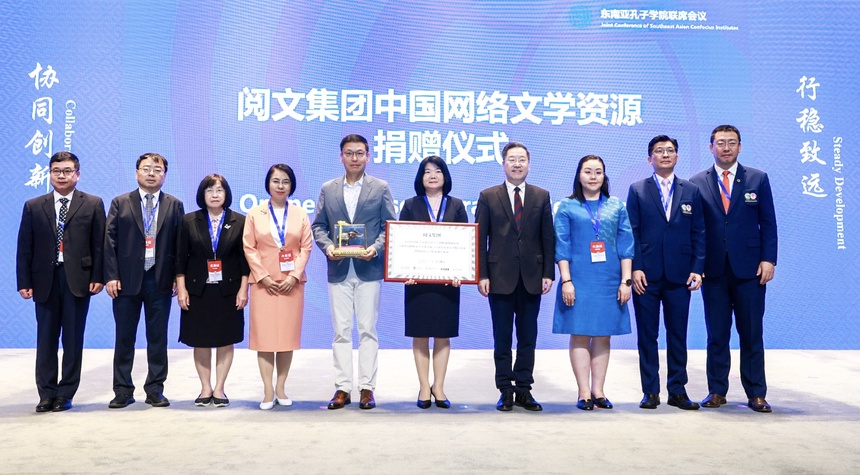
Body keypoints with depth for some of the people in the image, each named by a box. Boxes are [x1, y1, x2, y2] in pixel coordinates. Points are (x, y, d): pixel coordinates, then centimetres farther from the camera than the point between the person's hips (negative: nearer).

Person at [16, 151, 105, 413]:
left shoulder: (93, 204, 5)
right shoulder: (33, 207, 10)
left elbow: (99, 244, 1)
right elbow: (24, 248, 7)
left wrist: (98, 277, -6)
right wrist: (24, 282, 0)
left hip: (77, 279, -2)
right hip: (45, 280, 2)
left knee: (73, 339, 3)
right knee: (46, 339, 5)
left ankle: (66, 394, 13)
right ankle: (47, 394, 14)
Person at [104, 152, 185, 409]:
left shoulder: (174, 205, 7)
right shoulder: (120, 203, 6)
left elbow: (180, 244, 4)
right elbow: (110, 241, 1)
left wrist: (178, 278, -2)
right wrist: (111, 276, -7)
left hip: (160, 280, 0)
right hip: (127, 279, 0)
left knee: (158, 338, 6)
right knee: (124, 338, 6)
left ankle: (155, 390, 15)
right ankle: (123, 391, 15)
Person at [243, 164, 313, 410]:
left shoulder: (300, 214, 7)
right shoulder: (255, 213, 5)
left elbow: (306, 247, 2)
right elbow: (249, 247, 1)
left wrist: (294, 276, -9)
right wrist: (263, 277, -8)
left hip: (291, 283, 1)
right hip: (264, 283, -1)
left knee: (288, 334, 3)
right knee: (264, 334, -2)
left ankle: (281, 388, 12)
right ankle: (268, 391, 3)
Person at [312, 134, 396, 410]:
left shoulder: (380, 188, 5)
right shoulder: (328, 189, 10)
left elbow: (389, 226, 2)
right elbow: (318, 226, 9)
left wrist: (376, 248, -15)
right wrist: (327, 246, -10)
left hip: (368, 269, -2)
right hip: (339, 270, 2)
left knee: (368, 330, 2)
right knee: (341, 331, 4)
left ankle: (367, 388, 9)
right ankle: (342, 388, 11)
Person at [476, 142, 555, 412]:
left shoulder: (541, 196, 8)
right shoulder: (488, 197, 3)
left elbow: (548, 238, 6)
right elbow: (480, 239, 1)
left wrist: (548, 273, -1)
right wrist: (482, 275, -6)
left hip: (531, 278, 1)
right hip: (500, 278, -1)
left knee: (528, 338, 7)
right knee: (502, 338, 5)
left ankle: (524, 390, 16)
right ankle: (505, 391, 14)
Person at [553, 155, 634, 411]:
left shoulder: (616, 206, 10)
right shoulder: (567, 207, 4)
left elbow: (626, 245, 6)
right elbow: (561, 246, 0)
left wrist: (626, 280, -1)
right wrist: (566, 280, -8)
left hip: (609, 280, 2)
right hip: (579, 279, -2)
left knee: (603, 336, 5)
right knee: (580, 335, -2)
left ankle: (598, 391, 12)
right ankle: (584, 393, 3)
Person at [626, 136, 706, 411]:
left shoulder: (691, 191, 10)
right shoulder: (637, 190, 6)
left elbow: (699, 233, 7)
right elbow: (631, 232, 1)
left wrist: (697, 269, -2)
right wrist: (635, 268, -9)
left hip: (679, 275, 1)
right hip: (647, 275, -1)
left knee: (678, 335, 6)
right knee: (647, 336, 4)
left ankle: (677, 391, 16)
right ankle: (650, 392, 12)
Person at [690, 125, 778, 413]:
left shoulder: (758, 179, 6)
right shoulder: (697, 183, 6)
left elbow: (768, 222, 5)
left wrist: (768, 259, -4)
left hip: (749, 269, 0)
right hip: (713, 269, 0)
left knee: (751, 334, 5)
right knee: (717, 335, 7)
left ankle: (756, 394, 14)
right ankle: (717, 391, 16)